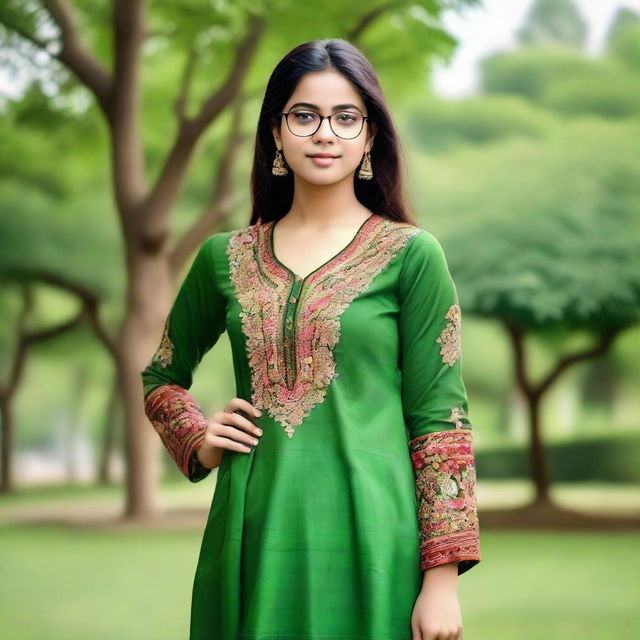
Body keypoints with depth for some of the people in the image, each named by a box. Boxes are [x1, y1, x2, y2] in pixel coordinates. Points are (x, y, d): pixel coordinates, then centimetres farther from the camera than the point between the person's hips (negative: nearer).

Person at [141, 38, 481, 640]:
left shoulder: (410, 255, -1)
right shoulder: (224, 257, 8)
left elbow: (438, 419, -4)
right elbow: (162, 376, 24)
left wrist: (441, 579, -9)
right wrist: (198, 441, 3)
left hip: (366, 540, -3)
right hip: (252, 538, 3)